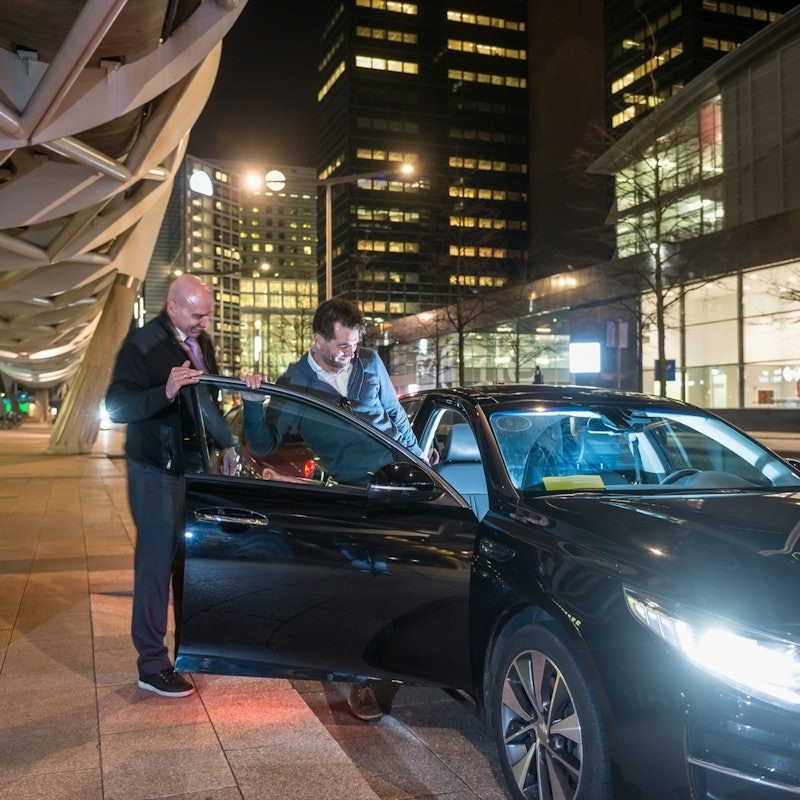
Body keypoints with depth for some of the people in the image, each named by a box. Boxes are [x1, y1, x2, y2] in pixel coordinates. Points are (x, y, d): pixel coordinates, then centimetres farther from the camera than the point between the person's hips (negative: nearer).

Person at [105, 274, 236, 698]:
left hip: (195, 466, 7)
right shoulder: (142, 345, -14)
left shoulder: (202, 343, 9)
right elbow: (116, 405, -21)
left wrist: (226, 444, 13)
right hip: (157, 472, -7)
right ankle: (152, 664, 6)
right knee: (157, 563, -4)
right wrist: (165, 392, -35)